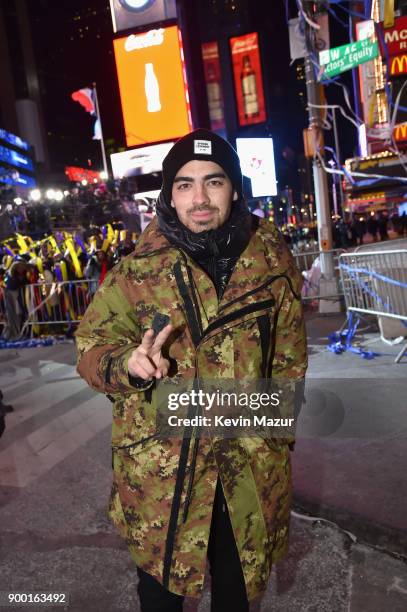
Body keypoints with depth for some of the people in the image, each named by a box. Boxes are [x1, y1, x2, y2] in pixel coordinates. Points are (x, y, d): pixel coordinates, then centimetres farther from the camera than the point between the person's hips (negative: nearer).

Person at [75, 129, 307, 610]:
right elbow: (91, 346, -6)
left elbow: (289, 355, 5)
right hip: (158, 460, -1)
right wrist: (129, 362, -28)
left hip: (251, 461, 2)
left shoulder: (271, 258, -5)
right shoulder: (138, 267, -11)